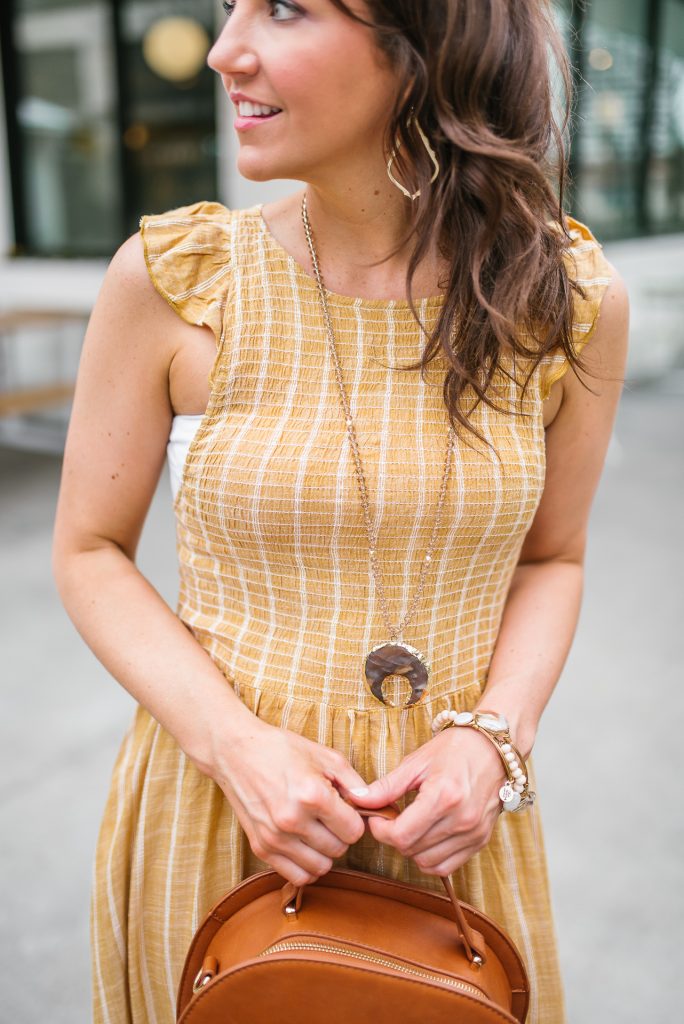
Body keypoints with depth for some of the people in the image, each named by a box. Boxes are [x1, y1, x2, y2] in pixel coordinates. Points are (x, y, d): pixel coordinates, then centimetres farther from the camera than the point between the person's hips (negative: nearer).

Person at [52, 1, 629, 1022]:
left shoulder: (569, 297, -9)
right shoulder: (171, 276, -13)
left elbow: (550, 557, 3)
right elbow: (90, 551, -4)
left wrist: (491, 737, -13)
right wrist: (232, 742, -17)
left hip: (450, 821, 1)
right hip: (212, 802, 0)